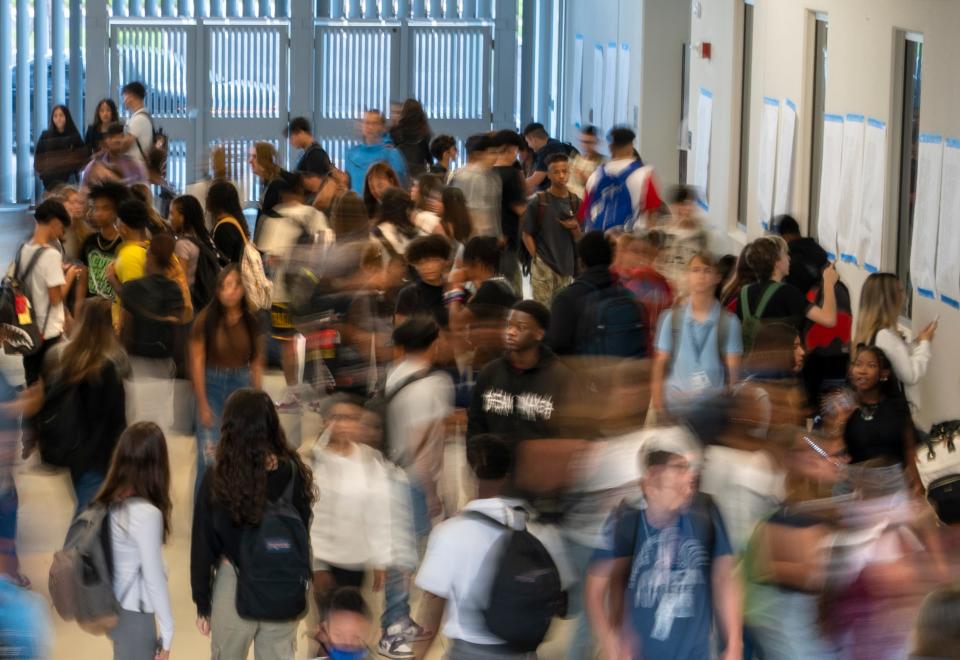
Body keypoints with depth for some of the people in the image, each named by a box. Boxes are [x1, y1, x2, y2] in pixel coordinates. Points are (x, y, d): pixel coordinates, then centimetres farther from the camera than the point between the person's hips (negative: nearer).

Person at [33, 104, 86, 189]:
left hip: (70, 179, 0)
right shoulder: (45, 136, 4)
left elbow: (83, 156, 7)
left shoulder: (74, 137, 3)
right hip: (51, 181, 0)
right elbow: (38, 157, 8)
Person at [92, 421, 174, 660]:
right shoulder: (146, 513, -22)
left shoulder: (110, 502, 1)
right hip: (134, 615, -8)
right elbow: (154, 578, -18)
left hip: (113, 610, 8)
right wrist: (166, 632, -9)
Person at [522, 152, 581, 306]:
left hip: (566, 266, 4)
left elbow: (579, 238, 8)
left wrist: (574, 228, -13)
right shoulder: (538, 202, -6)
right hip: (543, 266, -4)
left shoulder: (575, 203, 4)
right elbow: (527, 235, -2)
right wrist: (537, 259, -9)